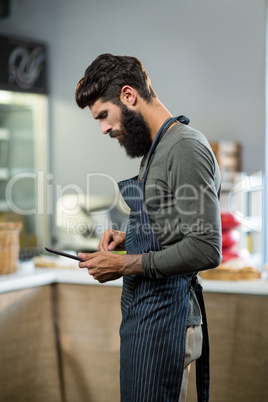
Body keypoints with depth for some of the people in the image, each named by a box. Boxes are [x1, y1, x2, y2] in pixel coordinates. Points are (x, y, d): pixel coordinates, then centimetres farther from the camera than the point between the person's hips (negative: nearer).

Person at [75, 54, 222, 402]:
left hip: (164, 313, -10)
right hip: (143, 308, 10)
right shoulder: (157, 147, 17)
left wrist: (125, 265, -16)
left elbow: (206, 249, -22)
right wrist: (127, 238, 9)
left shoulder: (186, 147, -15)